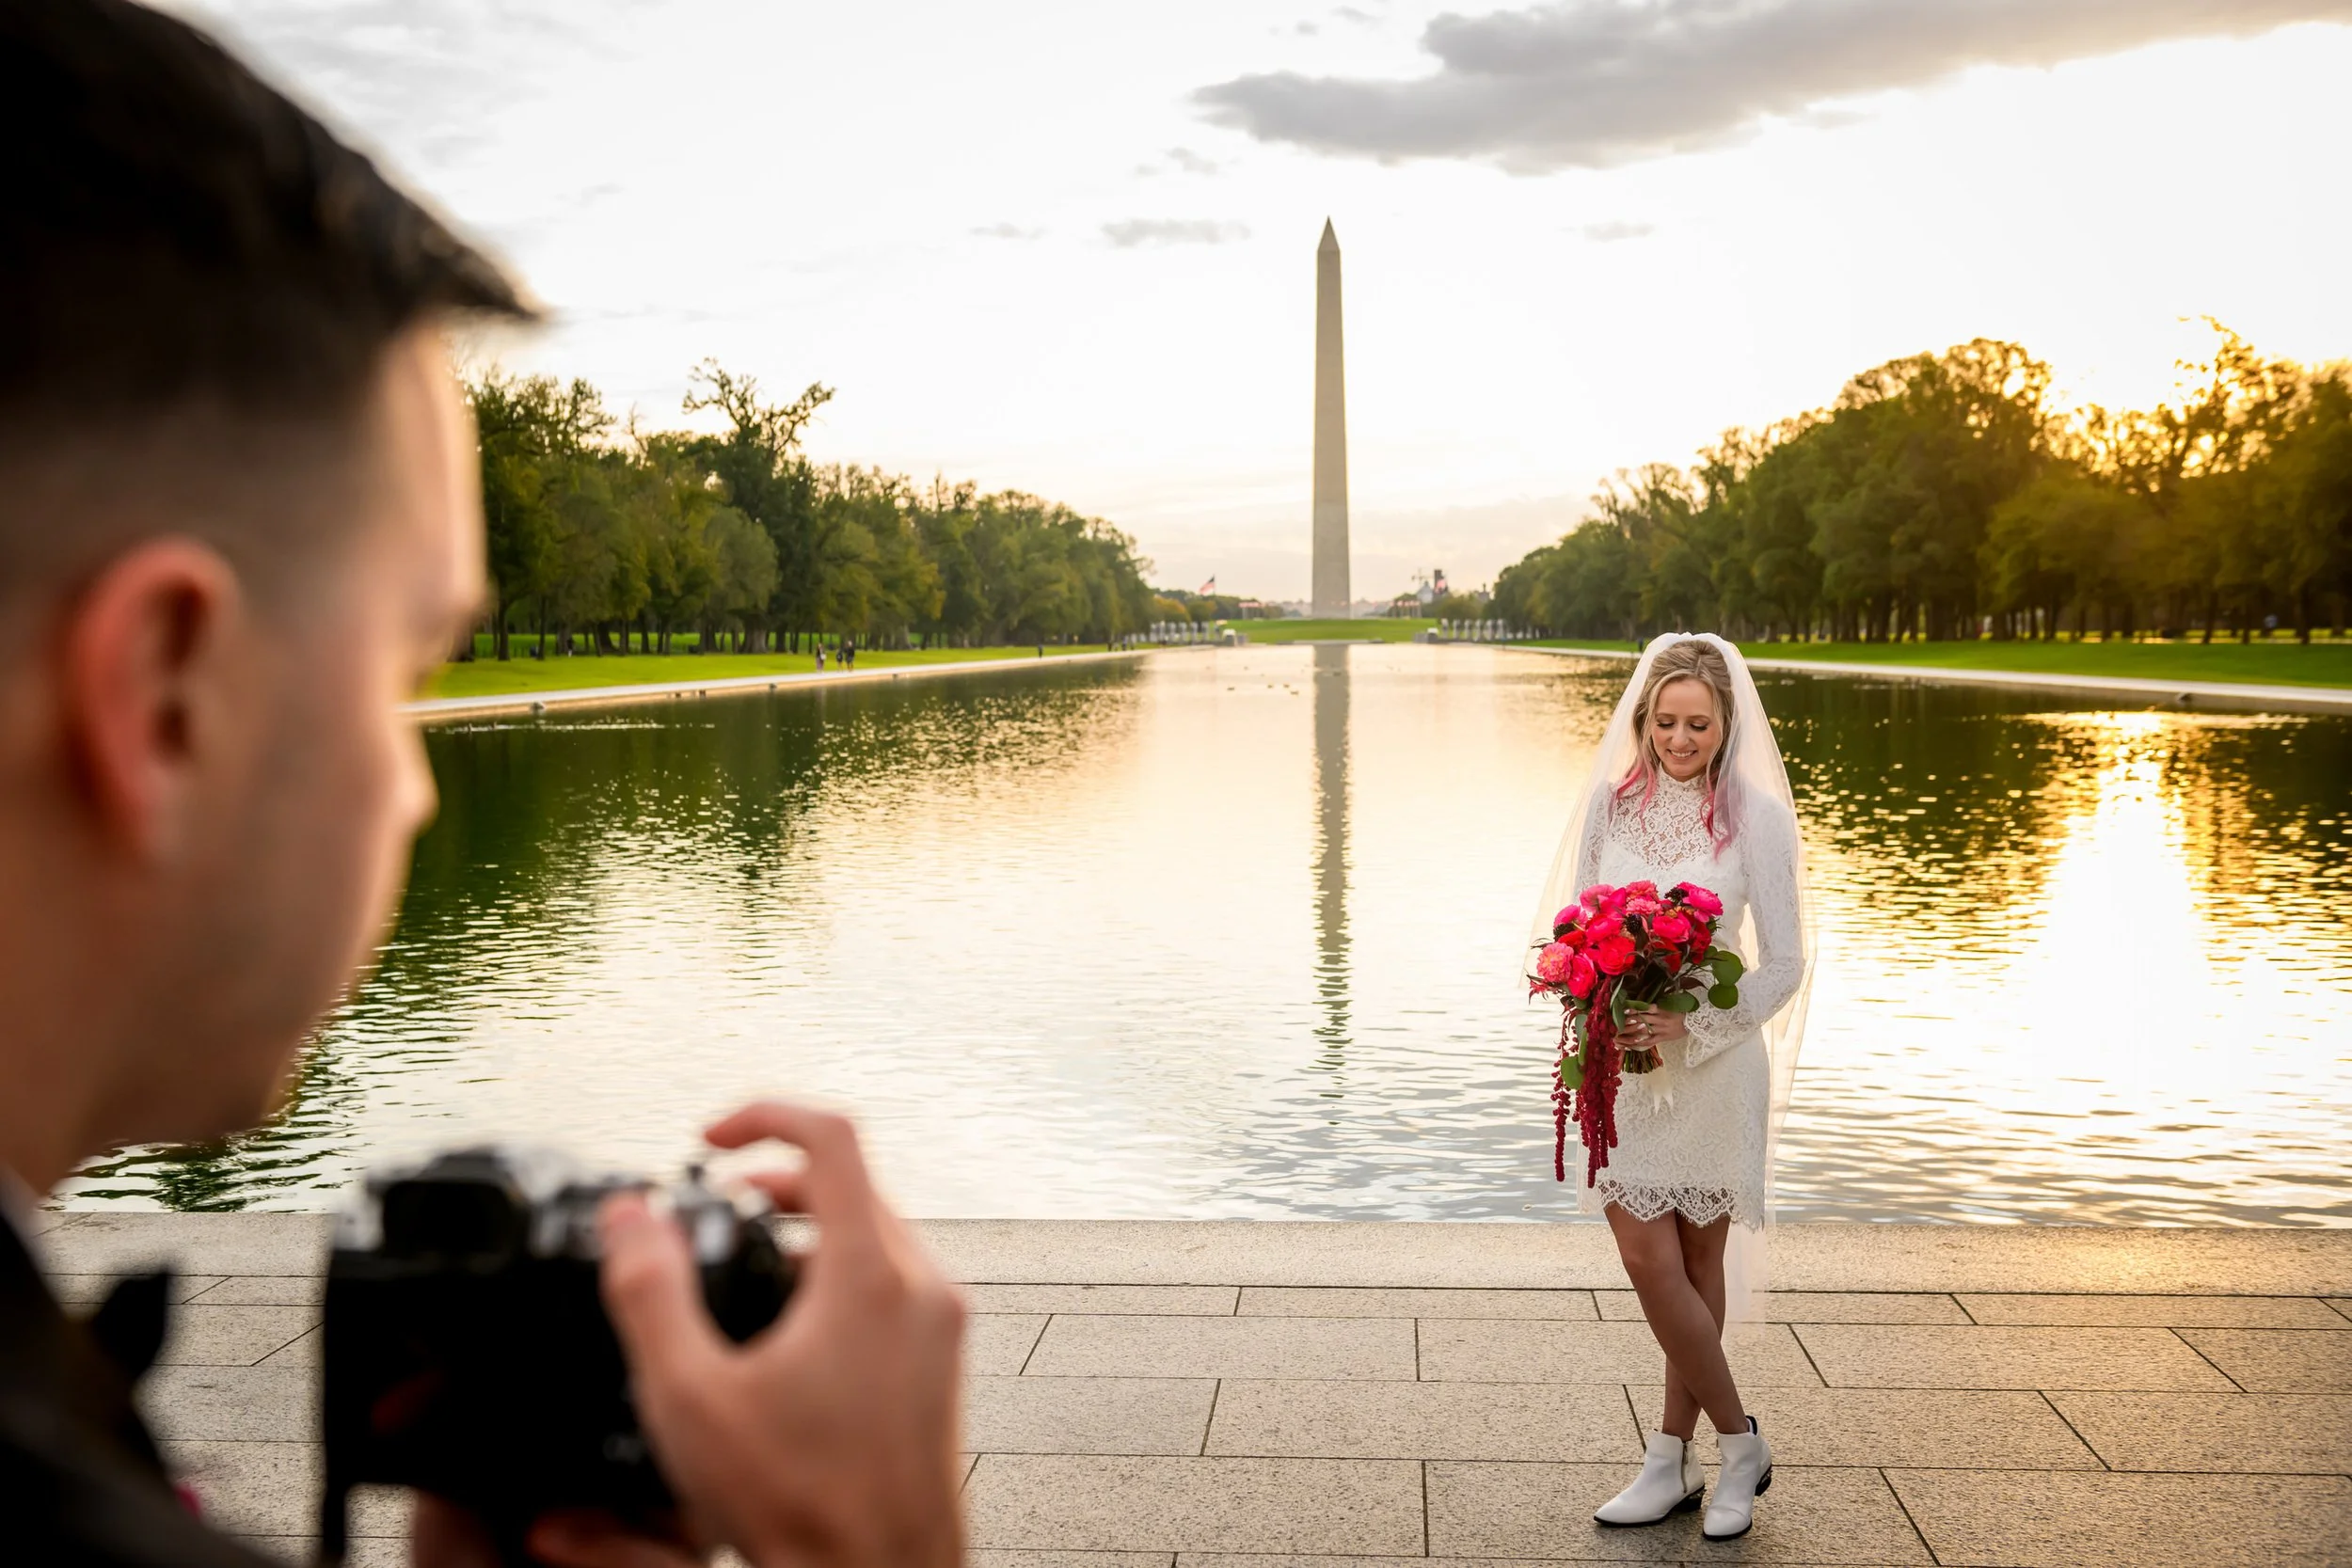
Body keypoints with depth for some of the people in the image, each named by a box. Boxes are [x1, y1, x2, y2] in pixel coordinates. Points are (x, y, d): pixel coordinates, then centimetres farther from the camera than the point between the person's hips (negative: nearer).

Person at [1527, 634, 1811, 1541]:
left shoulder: (1756, 816, -7)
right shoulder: (1608, 803, 2)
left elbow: (1783, 965, -6)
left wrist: (1691, 1025, -18)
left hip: (1713, 1066, -3)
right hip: (1624, 1067, 3)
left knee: (1699, 1266, 6)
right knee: (1649, 1260, 1)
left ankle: (1674, 1458, 21)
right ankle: (1737, 1442, 19)